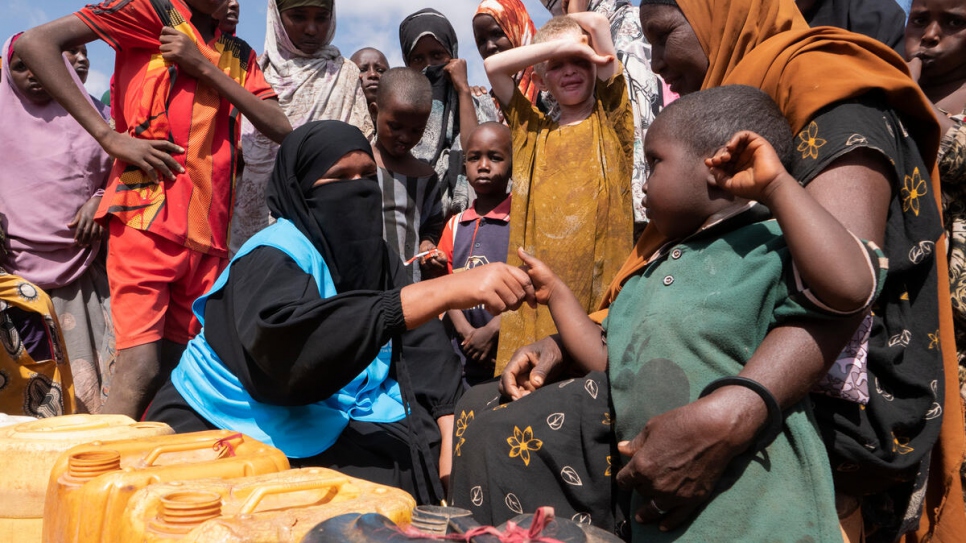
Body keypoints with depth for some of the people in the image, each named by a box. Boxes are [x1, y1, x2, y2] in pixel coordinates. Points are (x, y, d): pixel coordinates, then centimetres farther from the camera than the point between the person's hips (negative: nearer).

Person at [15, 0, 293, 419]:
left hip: (208, 233, 6)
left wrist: (204, 67, -4)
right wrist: (109, 137, -13)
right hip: (147, 218, -5)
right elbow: (34, 43, -5)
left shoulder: (238, 54, 19)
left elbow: (280, 129, 5)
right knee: (139, 375, -15)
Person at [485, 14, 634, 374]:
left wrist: (580, 48, 23)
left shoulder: (611, 121, 9)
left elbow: (597, 22, 4)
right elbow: (493, 65, 5)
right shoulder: (531, 130, 16)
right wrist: (561, 45, 2)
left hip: (601, 290, -2)